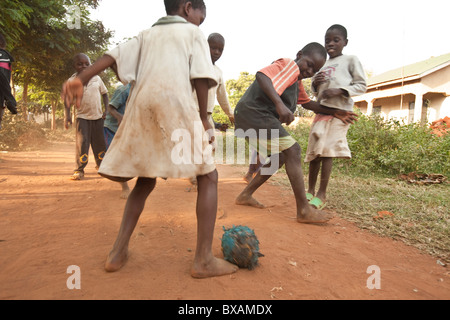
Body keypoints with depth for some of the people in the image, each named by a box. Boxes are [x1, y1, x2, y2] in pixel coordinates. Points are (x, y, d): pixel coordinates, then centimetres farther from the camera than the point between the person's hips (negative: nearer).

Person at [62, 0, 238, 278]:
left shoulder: (147, 34, 28)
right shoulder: (194, 33, 15)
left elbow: (115, 55, 11)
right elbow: (200, 77, 0)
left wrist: (81, 79, 1)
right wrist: (204, 119, 4)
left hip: (140, 108, 6)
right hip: (176, 105, -5)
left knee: (145, 181, 19)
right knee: (208, 176, 3)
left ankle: (119, 252, 14)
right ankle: (204, 260, -3)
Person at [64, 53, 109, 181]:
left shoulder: (96, 78, 1)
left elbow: (104, 93, 10)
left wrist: (107, 110, 0)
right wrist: (67, 116, -10)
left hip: (98, 116, 2)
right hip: (82, 117, -2)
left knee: (99, 143, 10)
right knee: (81, 142, -10)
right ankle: (79, 170, -1)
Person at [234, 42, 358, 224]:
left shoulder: (297, 81, 24)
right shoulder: (289, 65, -8)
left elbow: (306, 103, 34)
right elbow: (262, 75, -26)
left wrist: (334, 112, 25)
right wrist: (279, 104, -39)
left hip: (252, 117, 11)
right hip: (255, 113, -11)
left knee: (280, 158, 17)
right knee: (292, 151, -15)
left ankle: (245, 195, 19)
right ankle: (304, 211, -12)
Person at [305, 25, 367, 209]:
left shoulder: (350, 60, 7)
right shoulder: (322, 66, 22)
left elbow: (361, 85, 1)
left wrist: (339, 90, -15)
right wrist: (315, 84, 3)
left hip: (339, 111, -6)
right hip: (321, 111, 6)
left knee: (327, 150, -15)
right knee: (314, 151, 3)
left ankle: (322, 195, -9)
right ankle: (310, 191, 14)